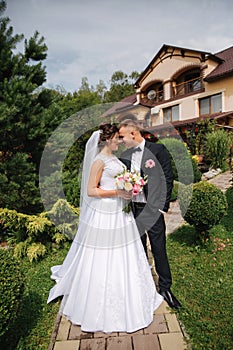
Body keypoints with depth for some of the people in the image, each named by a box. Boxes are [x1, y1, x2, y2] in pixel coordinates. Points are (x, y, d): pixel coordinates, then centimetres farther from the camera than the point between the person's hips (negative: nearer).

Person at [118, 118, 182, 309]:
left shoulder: (158, 149, -5)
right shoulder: (125, 156, 7)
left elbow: (168, 178, -6)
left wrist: (163, 206, -9)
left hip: (153, 209, -4)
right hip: (133, 209, 4)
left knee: (159, 249, 6)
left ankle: (165, 288, 27)